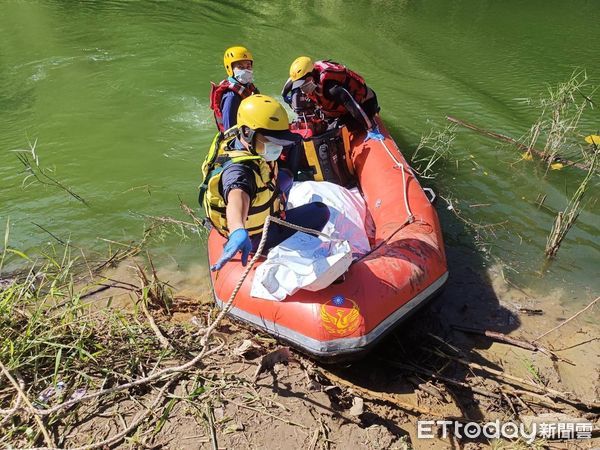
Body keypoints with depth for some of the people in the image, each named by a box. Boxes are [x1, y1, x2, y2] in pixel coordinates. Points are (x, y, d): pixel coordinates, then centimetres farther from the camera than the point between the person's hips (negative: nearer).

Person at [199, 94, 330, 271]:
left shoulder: (236, 137, -14)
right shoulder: (238, 169, -42)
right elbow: (237, 196, -65)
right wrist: (239, 232, -84)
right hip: (256, 238, -9)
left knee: (285, 176, 27)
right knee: (320, 211, -7)